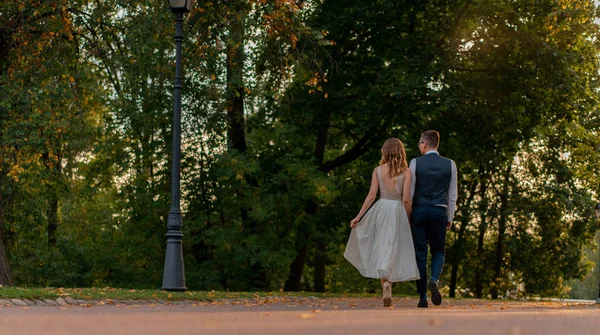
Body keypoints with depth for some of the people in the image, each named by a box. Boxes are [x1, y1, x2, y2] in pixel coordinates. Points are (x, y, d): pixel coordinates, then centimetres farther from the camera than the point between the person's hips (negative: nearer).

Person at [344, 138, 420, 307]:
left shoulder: (378, 170, 1)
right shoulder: (405, 171, -3)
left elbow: (371, 196, -3)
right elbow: (406, 199, -7)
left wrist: (358, 216, 1)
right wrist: (407, 217, 8)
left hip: (381, 209, 2)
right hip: (398, 211, -2)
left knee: (381, 250, 11)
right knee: (393, 251, 3)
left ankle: (385, 285, 8)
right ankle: (388, 284, -17)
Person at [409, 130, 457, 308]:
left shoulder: (415, 163, -2)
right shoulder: (450, 164, 3)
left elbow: (409, 193, -1)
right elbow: (452, 195, 5)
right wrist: (450, 217, 13)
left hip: (419, 211, -1)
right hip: (439, 212, 1)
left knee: (420, 253, 4)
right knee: (438, 251, 15)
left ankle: (423, 298, 2)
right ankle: (434, 279, -15)